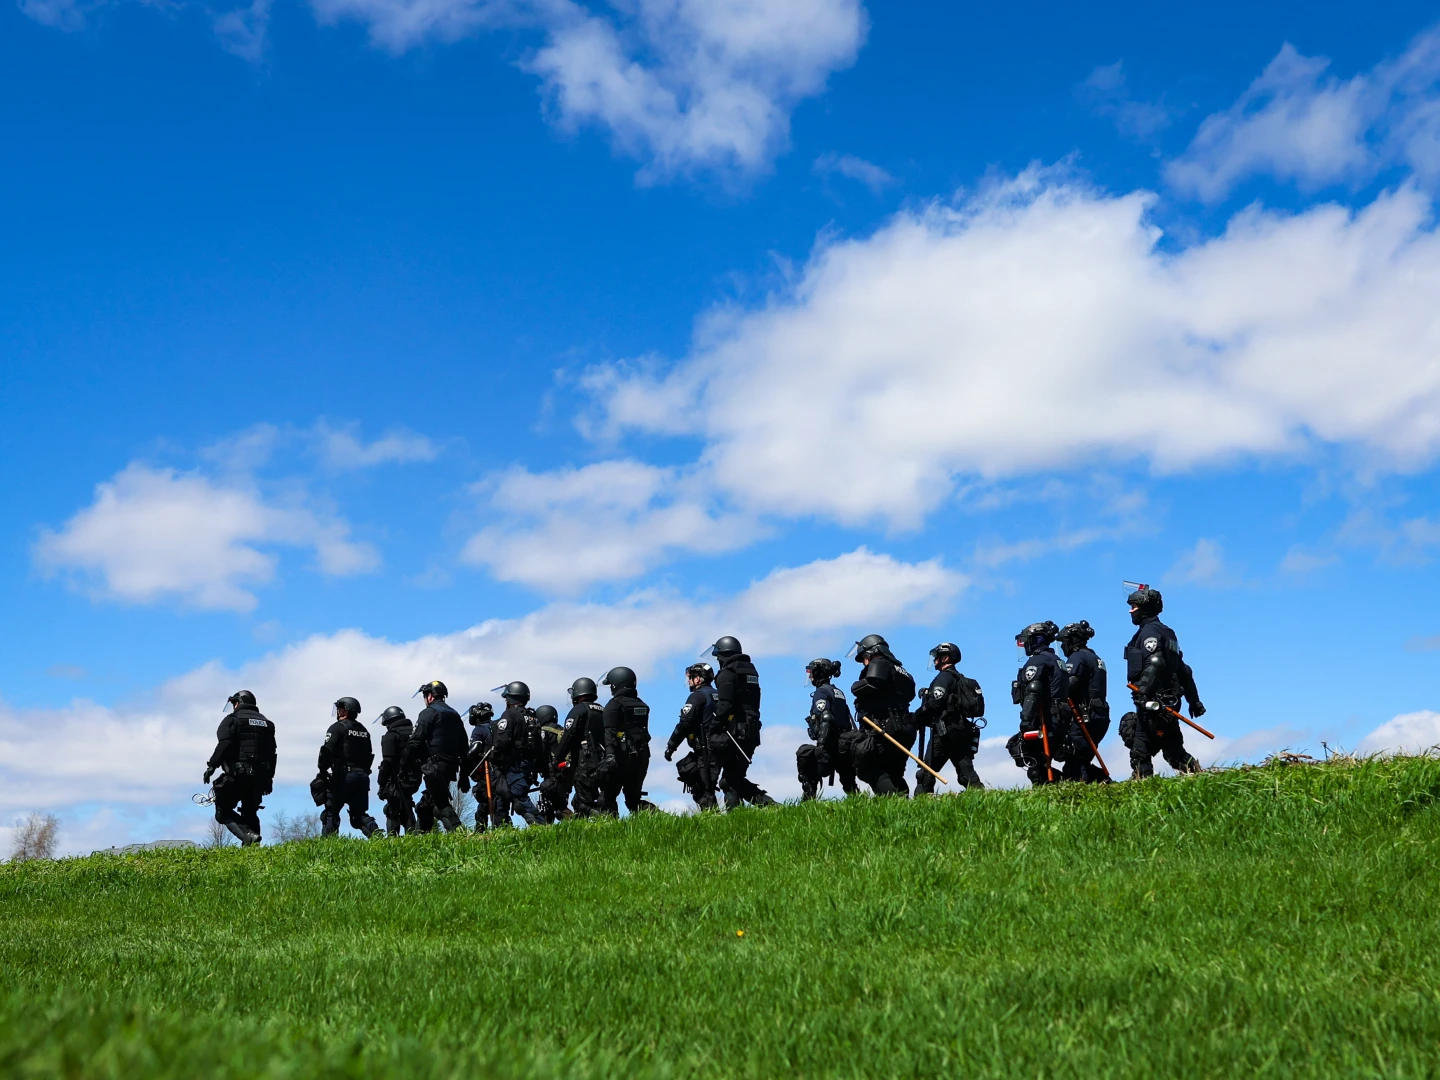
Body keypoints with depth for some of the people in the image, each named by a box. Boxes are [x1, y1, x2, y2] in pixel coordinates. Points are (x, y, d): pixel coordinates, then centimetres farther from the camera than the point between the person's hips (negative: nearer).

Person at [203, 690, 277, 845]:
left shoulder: (232, 719, 1)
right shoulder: (267, 723, 20)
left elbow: (224, 745, -15)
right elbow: (272, 753, 18)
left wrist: (211, 766, -13)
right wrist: (269, 777, 21)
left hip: (237, 775, -6)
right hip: (259, 777, 6)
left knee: (224, 811, 2)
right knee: (250, 813, 15)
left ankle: (248, 835, -21)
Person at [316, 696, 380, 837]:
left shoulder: (337, 727, -4)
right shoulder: (364, 730, 20)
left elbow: (327, 752, -13)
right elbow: (369, 755, 18)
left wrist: (322, 773, -5)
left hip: (343, 776, -6)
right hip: (362, 776, 6)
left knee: (331, 812, 1)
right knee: (359, 813, 9)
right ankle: (376, 833, -12)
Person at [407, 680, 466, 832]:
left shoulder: (428, 713, -4)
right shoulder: (455, 715, 19)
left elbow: (415, 742, -13)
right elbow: (463, 747, 18)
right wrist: (464, 776, 21)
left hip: (434, 767, -8)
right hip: (451, 767, 8)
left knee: (442, 803, -11)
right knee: (426, 804, 17)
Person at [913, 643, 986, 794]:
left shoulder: (944, 677, -5)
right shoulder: (961, 680, 24)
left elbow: (934, 703, -16)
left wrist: (916, 718, -3)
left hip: (946, 730, -9)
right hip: (963, 730, 9)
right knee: (966, 770, 4)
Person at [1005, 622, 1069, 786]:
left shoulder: (1037, 661, -6)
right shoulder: (1057, 661, 23)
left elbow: (1033, 693, -20)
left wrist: (1026, 721, -26)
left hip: (1047, 722, -9)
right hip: (1062, 722, 9)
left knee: (1016, 745, -8)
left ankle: (1045, 783, -16)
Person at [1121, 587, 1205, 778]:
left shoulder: (1149, 631, -6)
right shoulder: (1167, 632, 23)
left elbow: (1155, 663, -24)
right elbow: (1183, 670, 25)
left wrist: (1143, 692, -32)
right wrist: (1194, 701, 27)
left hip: (1152, 702, -10)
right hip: (1169, 702, 10)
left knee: (1141, 749, -9)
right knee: (1173, 749, 12)